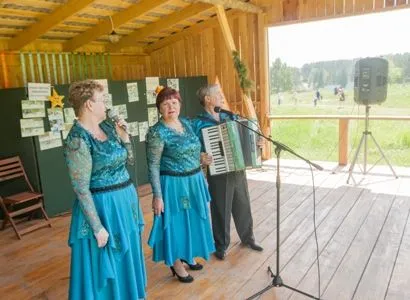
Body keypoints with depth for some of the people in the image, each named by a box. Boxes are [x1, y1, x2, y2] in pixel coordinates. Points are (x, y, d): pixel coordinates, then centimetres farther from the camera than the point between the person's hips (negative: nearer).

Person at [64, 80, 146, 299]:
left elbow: (129, 160, 12)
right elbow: (81, 189, -20)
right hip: (102, 206, -8)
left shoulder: (107, 127, 4)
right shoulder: (77, 140, -19)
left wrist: (124, 136, -3)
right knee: (106, 264, 9)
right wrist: (98, 227, -19)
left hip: (124, 200, 8)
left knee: (126, 258, 23)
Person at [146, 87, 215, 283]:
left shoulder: (186, 123, 4)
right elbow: (153, 166, -16)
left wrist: (201, 174, 17)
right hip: (174, 185, -7)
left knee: (192, 220, 20)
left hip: (194, 181, 8)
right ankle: (176, 264, 26)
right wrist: (157, 195, -18)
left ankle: (188, 256, 40)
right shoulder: (157, 132, -17)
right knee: (176, 223, 7)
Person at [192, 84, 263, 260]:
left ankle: (247, 238, 38)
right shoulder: (199, 123, -11)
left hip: (238, 170, 5)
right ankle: (221, 245, 27)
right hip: (218, 174, -5)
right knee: (221, 210, 8)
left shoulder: (230, 117, 7)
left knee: (243, 206, 17)